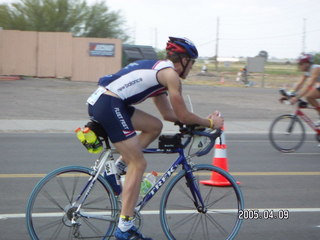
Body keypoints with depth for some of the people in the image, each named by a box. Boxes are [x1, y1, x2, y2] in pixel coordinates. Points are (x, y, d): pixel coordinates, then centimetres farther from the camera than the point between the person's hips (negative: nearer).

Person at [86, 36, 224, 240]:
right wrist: (210, 123, 15)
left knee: (155, 126, 19)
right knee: (139, 164, -3)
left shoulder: (158, 71, 26)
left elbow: (168, 114, 31)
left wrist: (200, 121, 30)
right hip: (109, 106, -9)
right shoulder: (171, 74, -1)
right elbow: (183, 116, 0)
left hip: (98, 102, 9)